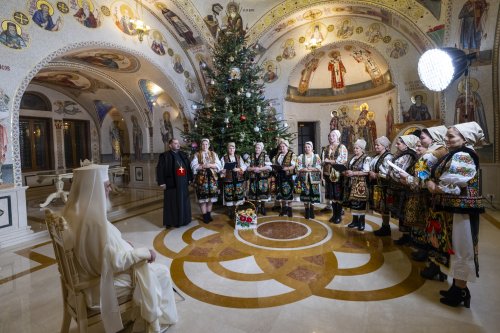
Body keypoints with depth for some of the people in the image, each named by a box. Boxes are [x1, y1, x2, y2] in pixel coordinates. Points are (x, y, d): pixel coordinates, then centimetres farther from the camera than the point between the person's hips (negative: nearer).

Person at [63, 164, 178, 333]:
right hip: (104, 281, -9)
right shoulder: (95, 219, -34)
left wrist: (121, 244, 7)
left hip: (87, 273, 9)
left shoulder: (72, 211, -5)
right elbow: (116, 261, -28)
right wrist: (145, 252, -14)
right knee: (162, 272, 6)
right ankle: (161, 318, 31)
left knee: (142, 258, 23)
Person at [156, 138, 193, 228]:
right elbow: (160, 169, -8)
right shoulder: (164, 156, -3)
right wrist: (162, 182, -13)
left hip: (183, 183, 5)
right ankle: (170, 222, 14)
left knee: (183, 202, 12)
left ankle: (183, 219, 26)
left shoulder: (183, 155, 13)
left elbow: (188, 166, 16)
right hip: (171, 184, -5)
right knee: (171, 203, 2)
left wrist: (189, 178, 9)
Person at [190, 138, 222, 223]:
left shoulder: (213, 154, 12)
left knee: (211, 196, 4)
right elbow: (194, 166, -5)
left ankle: (209, 214, 17)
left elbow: (218, 165, 3)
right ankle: (205, 216, 6)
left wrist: (210, 165, -14)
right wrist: (203, 166, -17)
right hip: (201, 178, -2)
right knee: (203, 197, -3)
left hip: (212, 177, 2)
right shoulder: (197, 154, 6)